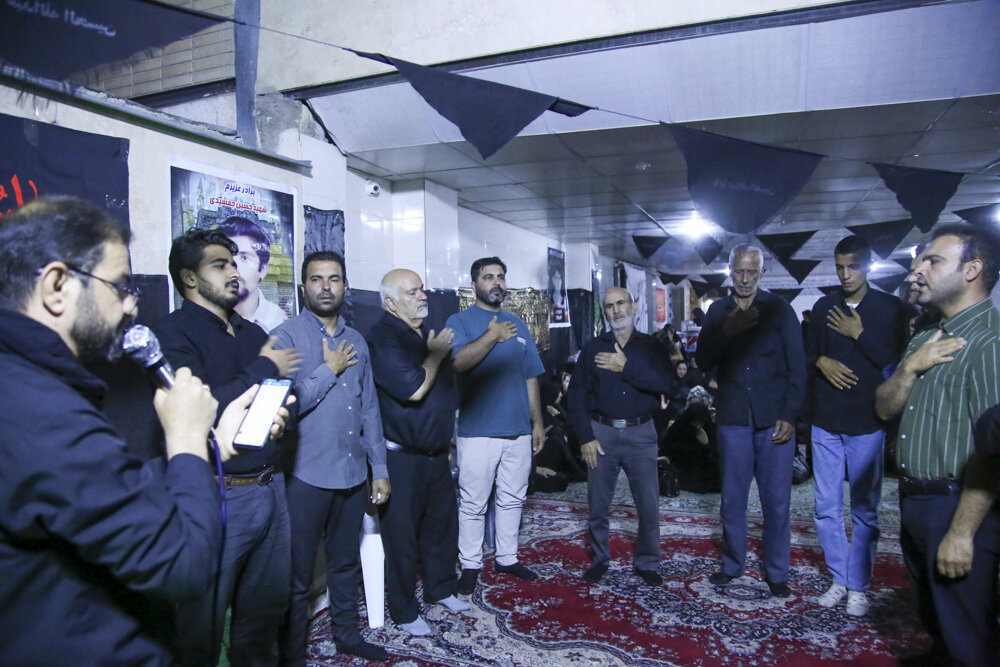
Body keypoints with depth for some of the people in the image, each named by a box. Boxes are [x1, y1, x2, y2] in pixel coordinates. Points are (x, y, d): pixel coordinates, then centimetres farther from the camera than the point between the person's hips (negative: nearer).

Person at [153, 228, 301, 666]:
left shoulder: (253, 333, 13)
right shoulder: (172, 333, -9)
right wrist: (263, 370, -12)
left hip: (270, 487, 7)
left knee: (268, 606, 19)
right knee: (205, 622, 9)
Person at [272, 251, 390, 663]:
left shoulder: (356, 342, 10)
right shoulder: (286, 337, -8)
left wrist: (379, 468, 11)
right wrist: (330, 370, -12)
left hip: (353, 474, 5)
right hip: (306, 476, -5)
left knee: (346, 562, 20)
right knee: (298, 575, 8)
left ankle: (346, 634, 39)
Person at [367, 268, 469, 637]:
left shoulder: (427, 333, 12)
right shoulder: (383, 338, -16)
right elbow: (413, 389, -26)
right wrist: (435, 354, -11)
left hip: (436, 452, 8)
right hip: (402, 457, -8)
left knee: (442, 523, 18)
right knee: (403, 536, 5)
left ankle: (441, 589, 38)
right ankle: (404, 612, 21)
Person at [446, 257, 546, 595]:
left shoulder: (518, 325, 15)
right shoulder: (460, 321, -1)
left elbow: (530, 378, 15)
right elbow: (457, 361, -21)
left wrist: (537, 422, 12)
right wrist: (492, 336, -18)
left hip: (519, 431, 5)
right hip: (478, 431, -5)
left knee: (512, 499, 14)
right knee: (473, 504, 2)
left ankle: (507, 558, 29)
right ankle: (470, 565, 17)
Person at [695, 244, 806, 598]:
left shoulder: (779, 309, 2)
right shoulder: (718, 312, 7)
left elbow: (796, 366, 0)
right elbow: (703, 363, 1)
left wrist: (789, 415, -7)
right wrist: (725, 333, -16)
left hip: (773, 419, -1)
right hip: (733, 418, 2)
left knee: (776, 500, 4)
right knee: (732, 498, 9)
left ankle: (777, 572, 19)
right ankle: (732, 564, 25)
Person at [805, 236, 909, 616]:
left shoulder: (890, 308, 0)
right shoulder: (824, 307, 9)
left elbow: (895, 361, -7)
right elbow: (806, 356, 13)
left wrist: (859, 335, -10)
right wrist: (821, 362, -8)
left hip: (867, 421, -3)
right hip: (825, 420, 3)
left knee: (864, 509, 4)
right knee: (827, 507, 7)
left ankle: (858, 586, 17)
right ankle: (839, 578, 21)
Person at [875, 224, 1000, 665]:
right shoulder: (925, 340, 12)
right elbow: (885, 410, 10)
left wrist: (962, 532, -24)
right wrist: (910, 368, -8)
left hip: (959, 506, -8)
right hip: (914, 501, 8)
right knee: (932, 619, 24)